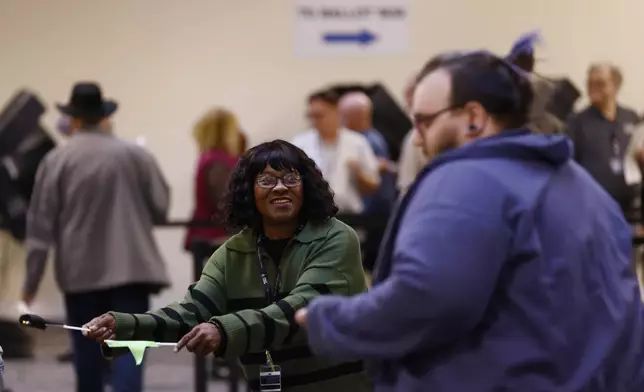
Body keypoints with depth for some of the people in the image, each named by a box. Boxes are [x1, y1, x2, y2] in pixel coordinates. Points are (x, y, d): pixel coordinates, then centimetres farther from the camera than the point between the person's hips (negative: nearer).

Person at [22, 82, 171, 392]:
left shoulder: (56, 161, -2)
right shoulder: (136, 156, 0)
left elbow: (41, 225, -1)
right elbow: (161, 209, 6)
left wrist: (31, 281, 5)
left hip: (81, 272, 1)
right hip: (131, 268, -1)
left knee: (87, 353, 14)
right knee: (128, 350, -6)